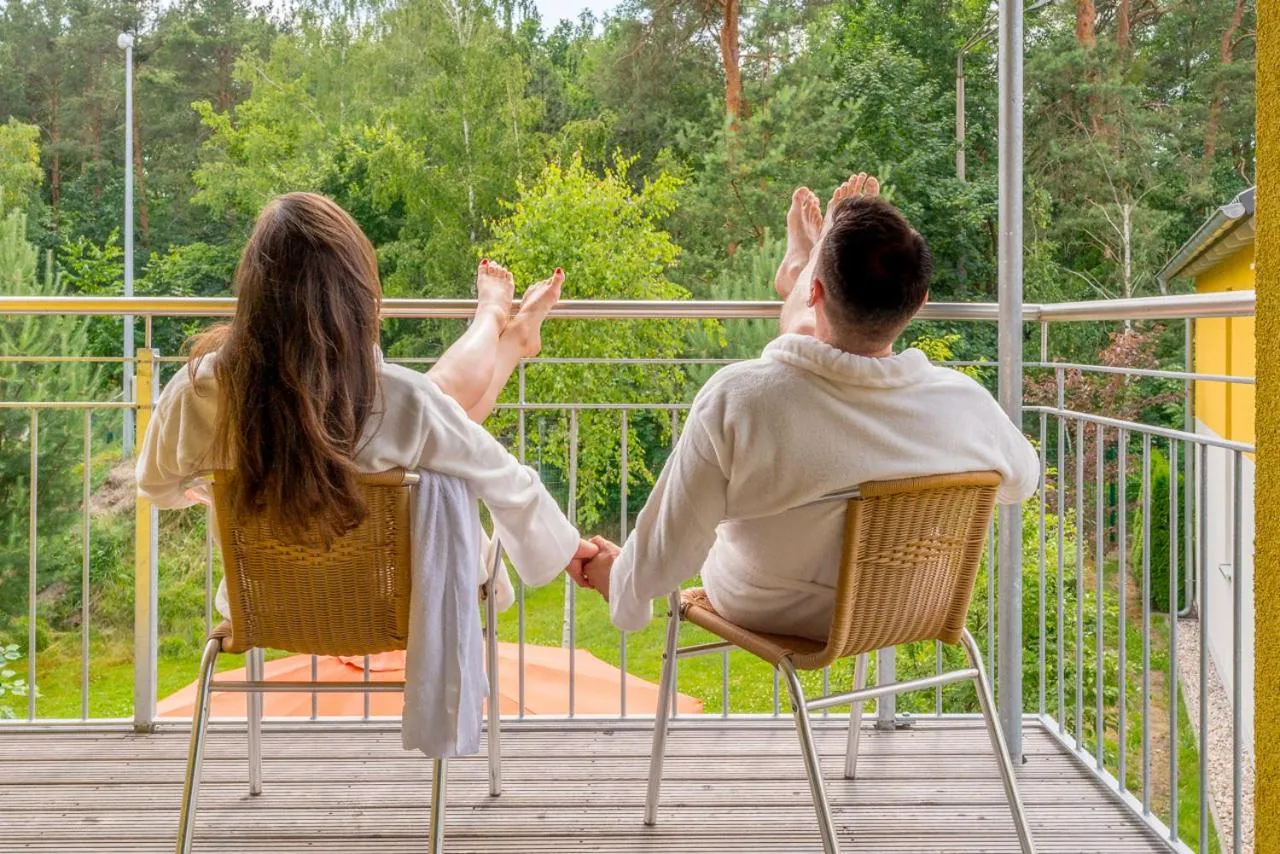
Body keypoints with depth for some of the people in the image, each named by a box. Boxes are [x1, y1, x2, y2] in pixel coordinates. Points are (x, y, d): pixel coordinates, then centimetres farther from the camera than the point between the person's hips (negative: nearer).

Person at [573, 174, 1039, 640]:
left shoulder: (736, 397, -37)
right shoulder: (963, 403, -28)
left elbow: (665, 555, -25)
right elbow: (1021, 480, -3)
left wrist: (617, 578, -1)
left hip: (760, 613, -1)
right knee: (807, 353, 17)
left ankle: (799, 270, 45)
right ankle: (796, 274, 46)